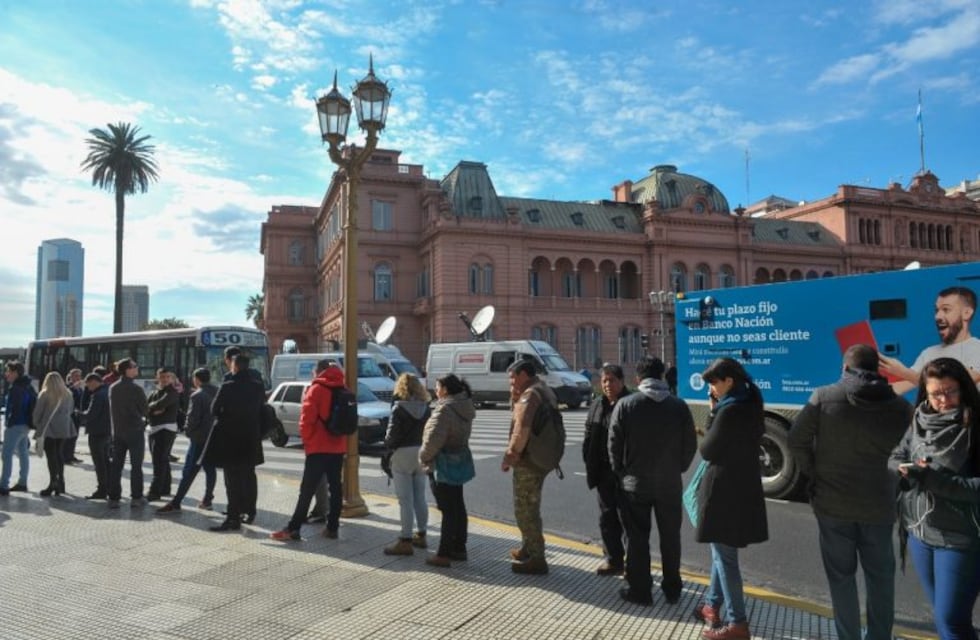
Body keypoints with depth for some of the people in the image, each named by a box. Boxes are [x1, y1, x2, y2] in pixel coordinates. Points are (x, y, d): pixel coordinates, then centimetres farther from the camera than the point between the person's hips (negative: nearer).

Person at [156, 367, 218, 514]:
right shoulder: (218, 392, 8)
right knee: (210, 469, 14)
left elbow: (192, 417, -17)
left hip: (200, 438, -7)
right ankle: (207, 499, 19)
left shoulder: (197, 395, -14)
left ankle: (175, 503, -4)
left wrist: (188, 430, -1)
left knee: (189, 472, -6)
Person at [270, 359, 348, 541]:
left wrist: (306, 441, -1)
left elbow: (307, 419, -11)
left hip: (319, 447, -5)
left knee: (307, 489, -4)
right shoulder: (343, 390, 10)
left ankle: (293, 528, -2)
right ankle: (332, 527, 9)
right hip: (338, 447, 5)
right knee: (335, 487, 8)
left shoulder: (316, 389, -7)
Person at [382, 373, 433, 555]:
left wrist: (388, 445, 5)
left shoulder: (399, 407, -12)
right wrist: (421, 443, 11)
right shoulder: (426, 407, 4)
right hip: (421, 453, 6)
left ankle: (406, 541, 0)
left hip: (403, 453, -6)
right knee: (419, 497, 16)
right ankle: (421, 535, 25)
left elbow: (392, 434, -13)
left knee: (405, 500, -3)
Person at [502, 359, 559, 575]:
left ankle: (536, 559, 4)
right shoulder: (545, 391, 15)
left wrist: (510, 455, -19)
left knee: (525, 509, -2)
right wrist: (515, 398, 4)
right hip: (541, 459, 10)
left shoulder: (530, 394, -17)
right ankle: (527, 549, 35)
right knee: (529, 507, 22)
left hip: (527, 460, -10)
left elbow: (522, 429, -28)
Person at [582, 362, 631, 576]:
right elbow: (589, 436, 12)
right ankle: (613, 559, 24)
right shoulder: (597, 405, 9)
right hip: (603, 470, 6)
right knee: (607, 516, 12)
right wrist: (589, 462, 4)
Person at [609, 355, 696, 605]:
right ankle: (672, 589, 27)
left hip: (634, 484, -2)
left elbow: (614, 445, -6)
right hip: (670, 484, 2)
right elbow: (690, 445, 1)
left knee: (637, 539, 9)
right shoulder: (679, 406, -4)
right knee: (670, 537, 16)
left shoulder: (625, 405, -10)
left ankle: (640, 591, 17)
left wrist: (620, 472, 9)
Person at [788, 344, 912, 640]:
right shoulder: (900, 406, -1)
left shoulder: (824, 396, -8)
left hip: (833, 502, -2)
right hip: (879, 504, 2)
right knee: (880, 576, 18)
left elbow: (797, 441, -7)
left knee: (841, 575, 12)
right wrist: (886, 480, 13)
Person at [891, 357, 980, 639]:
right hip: (918, 532, 6)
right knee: (942, 614, 20)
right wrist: (909, 470, -12)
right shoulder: (919, 423, 3)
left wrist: (934, 479, -25)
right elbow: (894, 460, 8)